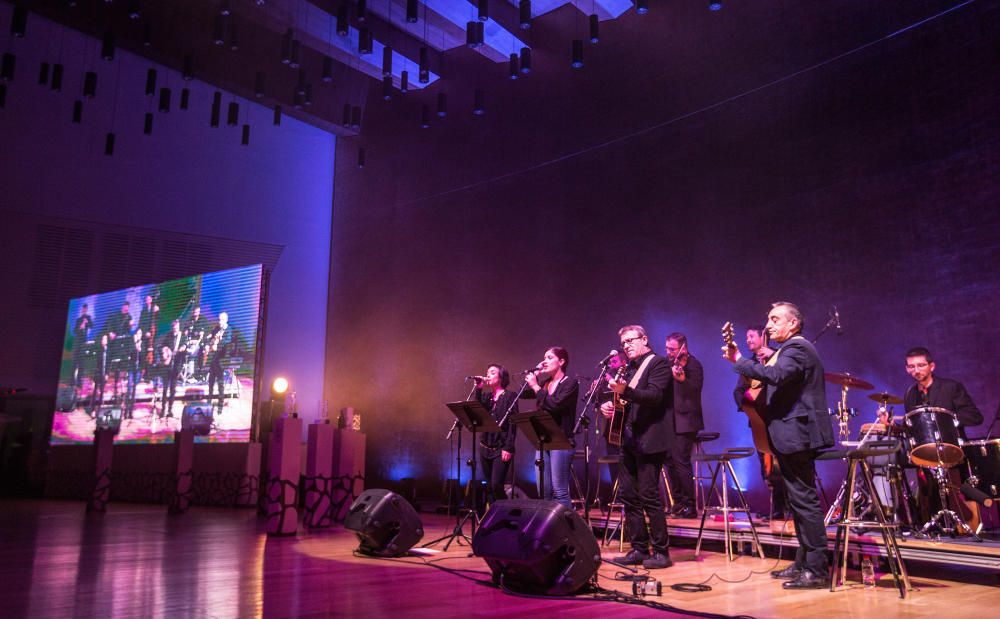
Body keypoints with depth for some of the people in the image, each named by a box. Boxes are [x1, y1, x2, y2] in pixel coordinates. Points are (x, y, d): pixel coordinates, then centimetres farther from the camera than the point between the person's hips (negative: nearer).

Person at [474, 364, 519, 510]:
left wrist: (508, 448, -16)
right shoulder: (486, 396, 13)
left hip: (501, 448, -6)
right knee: (489, 487, 8)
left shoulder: (510, 396, -3)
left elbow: (513, 423, -10)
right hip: (486, 447, 6)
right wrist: (478, 389, -10)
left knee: (496, 485, -13)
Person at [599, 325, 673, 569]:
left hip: (649, 439, -8)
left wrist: (625, 391, -32)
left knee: (648, 494, -8)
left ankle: (661, 551, 2)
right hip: (628, 439, 8)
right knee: (628, 495, 8)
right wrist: (609, 405, 4)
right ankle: (639, 549, 16)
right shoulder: (628, 368, 18)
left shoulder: (658, 363, -5)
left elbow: (655, 396, -19)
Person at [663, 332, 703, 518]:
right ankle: (679, 502, 24)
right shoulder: (670, 363, 12)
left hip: (684, 421, -8)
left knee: (681, 460, -10)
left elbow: (696, 390, -24)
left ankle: (689, 506, -2)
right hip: (670, 421, 8)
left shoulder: (693, 365, -11)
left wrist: (682, 379, -40)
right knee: (670, 460, 13)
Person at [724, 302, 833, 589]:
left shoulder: (797, 348, -13)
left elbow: (775, 375, -32)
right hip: (795, 436, 11)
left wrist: (740, 360, -27)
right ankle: (804, 563, 25)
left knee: (804, 501, -8)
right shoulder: (796, 348, 21)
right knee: (800, 500, 15)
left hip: (796, 435, -11)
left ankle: (817, 571, -2)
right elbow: (777, 381, 21)